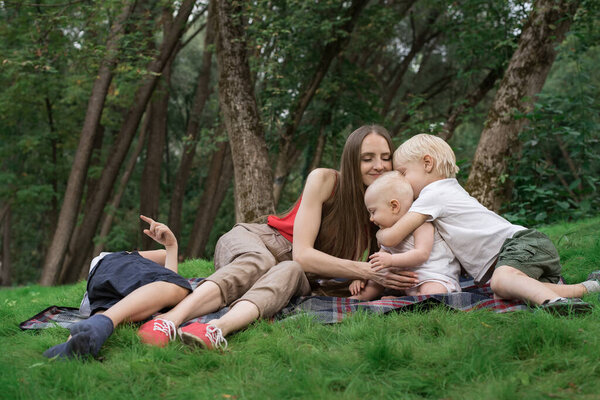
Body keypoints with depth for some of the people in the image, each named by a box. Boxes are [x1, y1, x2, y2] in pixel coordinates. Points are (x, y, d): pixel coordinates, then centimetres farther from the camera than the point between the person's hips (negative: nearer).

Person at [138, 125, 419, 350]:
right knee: (258, 262, -40)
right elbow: (302, 253, -21)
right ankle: (171, 319, -66)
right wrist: (366, 270, -32)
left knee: (292, 272, -37)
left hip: (300, 273, 2)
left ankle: (216, 329, -68)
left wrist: (364, 281, -23)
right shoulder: (324, 180, -14)